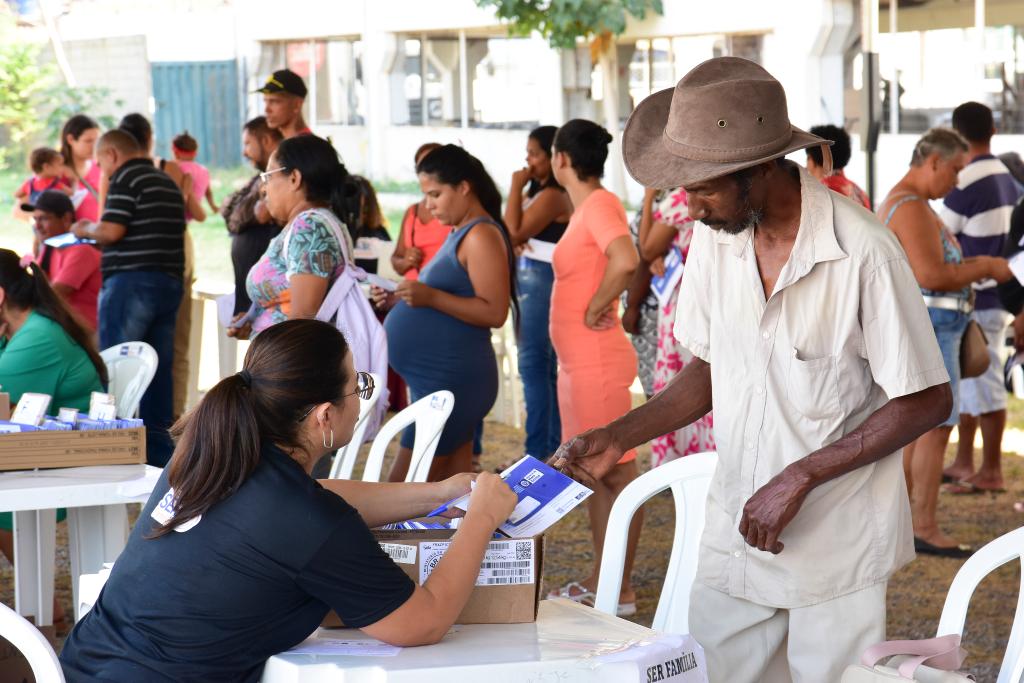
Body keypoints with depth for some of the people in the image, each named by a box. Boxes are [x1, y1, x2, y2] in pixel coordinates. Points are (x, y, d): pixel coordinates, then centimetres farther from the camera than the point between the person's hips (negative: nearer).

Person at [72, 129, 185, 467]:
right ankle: (159, 453, 9)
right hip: (170, 282, 8)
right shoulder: (169, 183, 18)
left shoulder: (126, 178, -7)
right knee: (158, 372, 9)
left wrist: (84, 230, 4)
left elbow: (111, 230, -16)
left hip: (131, 280, -8)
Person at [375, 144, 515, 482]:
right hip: (440, 378, 10)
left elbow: (494, 312, -21)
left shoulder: (481, 236, -13)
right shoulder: (461, 235, 19)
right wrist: (401, 301, 11)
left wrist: (431, 297, -27)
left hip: (452, 378, -10)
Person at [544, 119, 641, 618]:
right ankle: (599, 579, 25)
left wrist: (595, 310, -21)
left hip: (597, 358, -11)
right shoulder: (585, 207, 14)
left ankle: (621, 593, -1)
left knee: (616, 472, -5)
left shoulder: (600, 204, -15)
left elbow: (625, 261, -32)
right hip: (577, 360, 11)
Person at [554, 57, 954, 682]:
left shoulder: (863, 252, -19)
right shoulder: (714, 238, 1)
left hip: (838, 545, -5)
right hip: (733, 536, 5)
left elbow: (927, 401, -14)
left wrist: (799, 477, -17)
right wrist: (620, 437, 0)